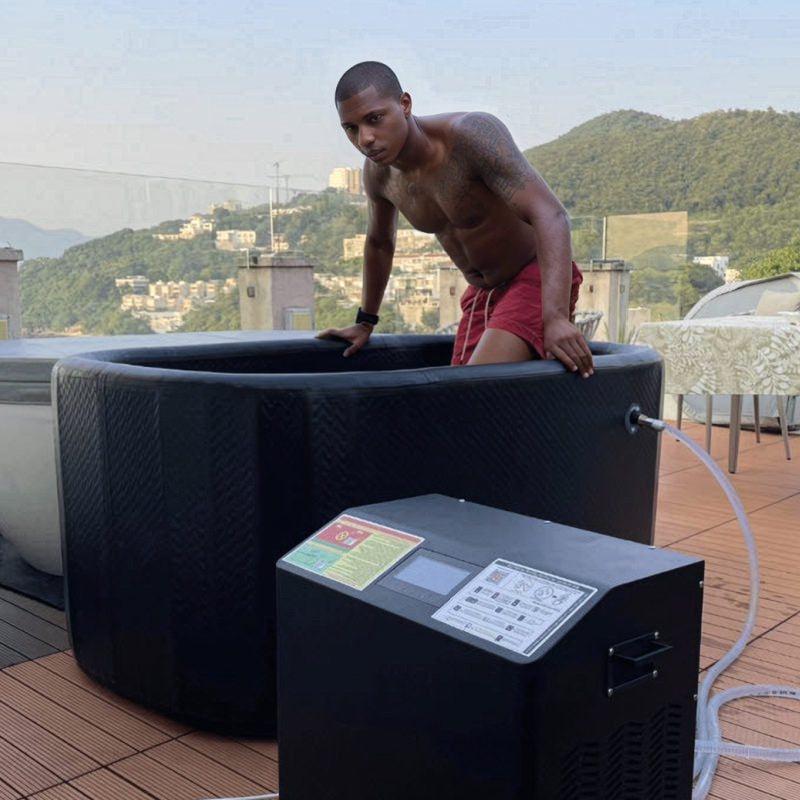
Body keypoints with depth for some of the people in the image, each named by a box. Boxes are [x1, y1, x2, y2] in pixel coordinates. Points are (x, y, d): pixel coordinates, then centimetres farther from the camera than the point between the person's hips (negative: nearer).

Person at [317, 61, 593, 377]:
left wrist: (555, 317, -47)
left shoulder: (470, 133, -27)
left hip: (539, 280, -7)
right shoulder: (378, 172, -5)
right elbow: (379, 241, 17)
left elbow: (550, 215, -36)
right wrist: (365, 322, 25)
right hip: (481, 293, 7)